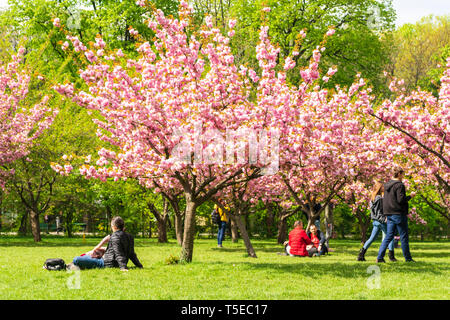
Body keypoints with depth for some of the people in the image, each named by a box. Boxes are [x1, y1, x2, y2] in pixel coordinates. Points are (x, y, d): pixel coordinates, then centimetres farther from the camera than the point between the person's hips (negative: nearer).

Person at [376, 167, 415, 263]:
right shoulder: (399, 185, -13)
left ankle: (380, 257, -3)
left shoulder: (387, 185, 13)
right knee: (404, 237, 2)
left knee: (388, 236, 8)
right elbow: (401, 200, -20)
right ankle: (408, 258, 10)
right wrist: (410, 196, -5)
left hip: (389, 214, 8)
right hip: (399, 213, -8)